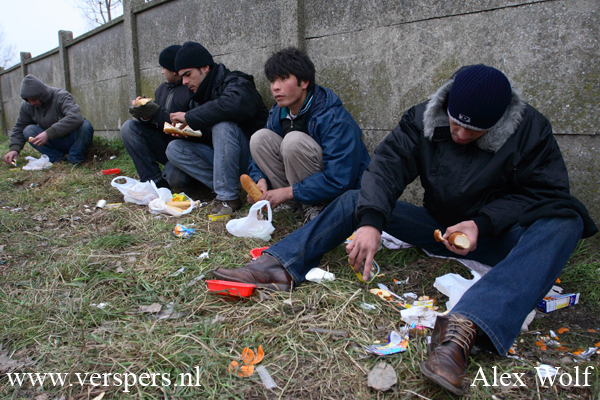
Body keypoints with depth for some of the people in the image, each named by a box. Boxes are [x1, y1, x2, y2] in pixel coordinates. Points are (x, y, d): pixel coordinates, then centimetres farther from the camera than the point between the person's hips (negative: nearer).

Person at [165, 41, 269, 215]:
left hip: (249, 156, -8)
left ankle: (228, 196, -26)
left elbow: (234, 104, -39)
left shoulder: (236, 84, -13)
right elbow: (204, 134, 19)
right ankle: (223, 187, -14)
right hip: (218, 155, 8)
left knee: (223, 125, -34)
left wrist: (189, 117, -27)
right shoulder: (201, 94, 13)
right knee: (174, 148, -6)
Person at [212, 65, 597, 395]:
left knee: (565, 222, -33)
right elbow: (388, 163, -19)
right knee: (356, 200, -10)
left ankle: (463, 327, -55)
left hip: (498, 237, -2)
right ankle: (279, 265, -27)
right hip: (439, 227, 3)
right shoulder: (424, 119, -9)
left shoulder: (531, 129, -14)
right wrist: (370, 221, -36)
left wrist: (482, 223, -26)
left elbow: (546, 191, -11)